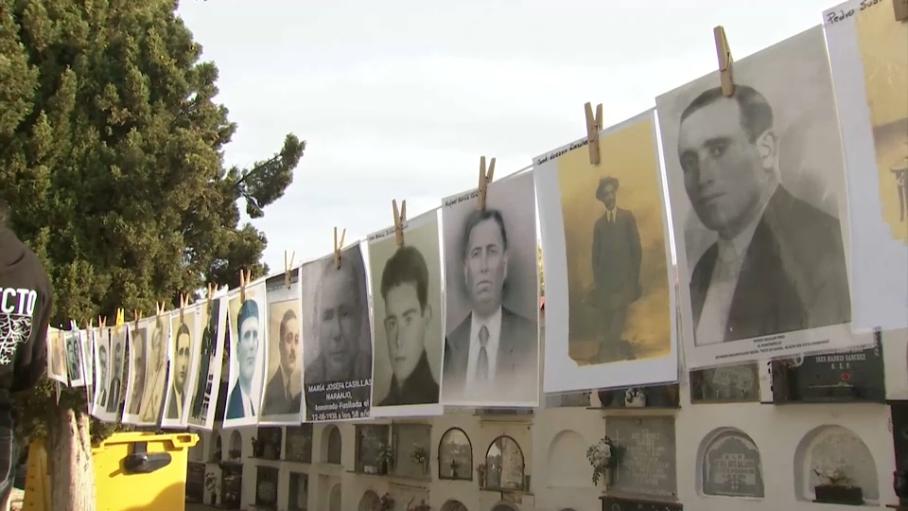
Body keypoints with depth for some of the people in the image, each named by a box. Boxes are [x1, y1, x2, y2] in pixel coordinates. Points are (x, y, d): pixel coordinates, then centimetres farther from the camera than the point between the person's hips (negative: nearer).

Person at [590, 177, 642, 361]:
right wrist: (596, 279, 3)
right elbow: (595, 252, 11)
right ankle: (610, 346, 3)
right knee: (605, 312, -2)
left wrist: (635, 275, -1)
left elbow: (636, 246, 6)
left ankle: (611, 346, -16)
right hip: (605, 276, 2)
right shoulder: (599, 223, 14)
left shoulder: (627, 217, 9)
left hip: (624, 274, -2)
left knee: (621, 309, -15)